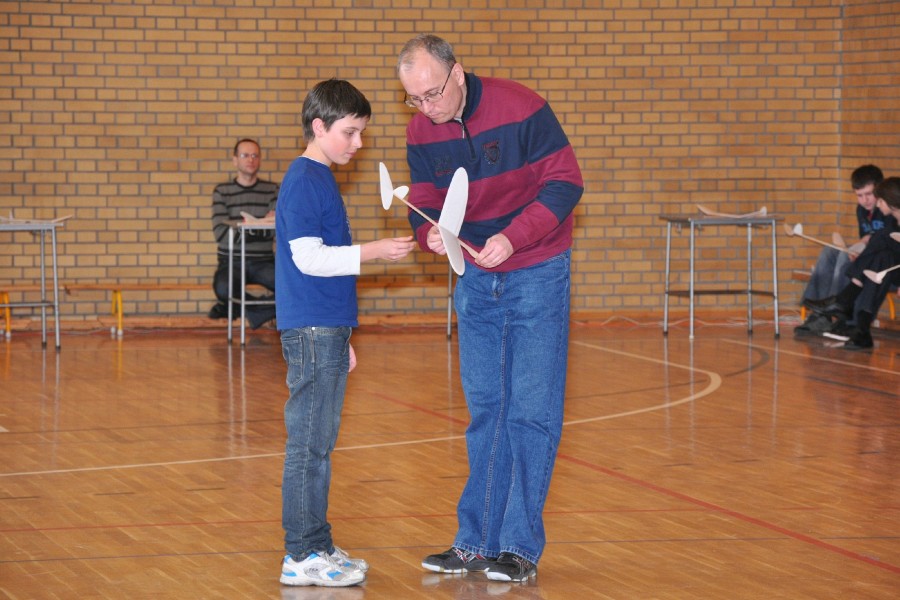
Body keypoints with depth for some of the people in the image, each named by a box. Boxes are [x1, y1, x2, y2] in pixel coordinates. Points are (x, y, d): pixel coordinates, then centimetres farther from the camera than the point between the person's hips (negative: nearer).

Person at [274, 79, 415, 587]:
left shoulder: (322, 180, 17)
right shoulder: (304, 182, -12)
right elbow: (308, 257, -19)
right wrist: (374, 251, -19)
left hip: (327, 330, 10)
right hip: (312, 333, -10)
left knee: (320, 443, 12)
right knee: (309, 443, -6)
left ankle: (318, 547, 18)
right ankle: (303, 556, -2)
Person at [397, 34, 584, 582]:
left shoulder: (520, 109, -19)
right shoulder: (421, 133, -2)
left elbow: (565, 181, -17)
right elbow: (426, 202, 5)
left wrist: (513, 238, -28)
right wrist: (430, 233, -20)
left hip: (537, 274, -5)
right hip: (477, 279, 5)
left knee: (532, 411, -6)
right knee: (485, 410, 8)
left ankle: (521, 548, -3)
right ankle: (478, 543, 13)